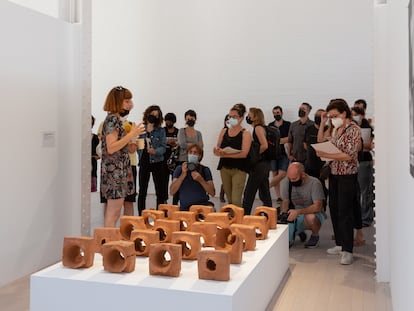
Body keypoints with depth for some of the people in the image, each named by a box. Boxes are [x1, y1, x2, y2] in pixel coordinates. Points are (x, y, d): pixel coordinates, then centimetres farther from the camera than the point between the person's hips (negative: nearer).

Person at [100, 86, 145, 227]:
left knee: (113, 211, 12)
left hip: (119, 169, 10)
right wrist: (131, 134, -19)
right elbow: (111, 148, -21)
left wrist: (130, 141, 13)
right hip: (114, 169, -10)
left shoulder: (115, 118, 16)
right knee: (114, 211, -6)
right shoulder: (112, 119, -13)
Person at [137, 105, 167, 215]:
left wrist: (155, 151, -23)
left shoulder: (161, 131, 3)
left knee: (160, 191, 2)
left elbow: (163, 147, -6)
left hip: (157, 162, 0)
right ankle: (141, 216, 11)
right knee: (142, 191, 3)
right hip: (144, 162, 0)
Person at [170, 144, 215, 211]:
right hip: (185, 207, -1)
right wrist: (183, 174, -17)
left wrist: (200, 180, -19)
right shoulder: (179, 169, 3)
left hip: (202, 205, 1)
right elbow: (172, 192, -8)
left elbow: (212, 193, -5)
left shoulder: (205, 170, 3)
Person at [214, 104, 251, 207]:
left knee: (236, 200, -11)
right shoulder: (224, 131, 10)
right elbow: (216, 149, 8)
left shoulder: (245, 133, -4)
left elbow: (244, 153, -15)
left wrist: (225, 154, -19)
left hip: (239, 169, -4)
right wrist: (217, 151, -16)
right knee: (229, 200, 11)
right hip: (224, 167, 5)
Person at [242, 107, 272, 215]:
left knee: (249, 193, -5)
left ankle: (244, 215, -1)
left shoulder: (258, 128, -12)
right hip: (264, 163, 10)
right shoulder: (260, 128, 16)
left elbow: (264, 145, -23)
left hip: (259, 164, -10)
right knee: (264, 193, 13)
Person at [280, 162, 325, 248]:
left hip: (313, 214, -3)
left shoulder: (314, 183, -19)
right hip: (294, 215, 4)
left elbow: (317, 207, -27)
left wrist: (298, 212, -38)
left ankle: (315, 236, -5)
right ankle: (297, 231, 19)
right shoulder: (286, 182, -6)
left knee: (310, 217, -41)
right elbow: (285, 202, 4)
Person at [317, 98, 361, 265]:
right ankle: (340, 244, 25)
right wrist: (322, 123, 7)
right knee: (334, 209, 13)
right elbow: (320, 139, 19)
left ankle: (347, 251, 0)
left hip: (348, 176, -8)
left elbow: (348, 155, -21)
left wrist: (326, 155, -22)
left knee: (345, 213, -6)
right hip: (334, 174, 8)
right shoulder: (335, 129, 8)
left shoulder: (353, 129, -14)